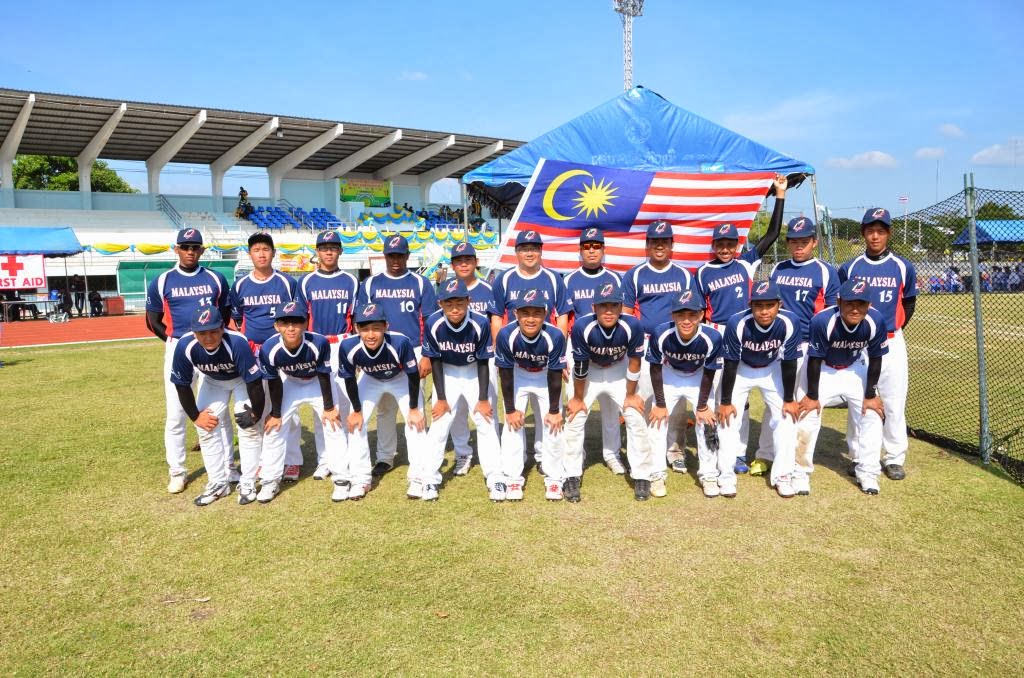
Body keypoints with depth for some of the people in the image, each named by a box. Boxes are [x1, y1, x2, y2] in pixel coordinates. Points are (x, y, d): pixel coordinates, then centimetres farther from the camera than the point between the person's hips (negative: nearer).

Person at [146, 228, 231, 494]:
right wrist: (175, 341, 1)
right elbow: (153, 321, 8)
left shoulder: (216, 279, 6)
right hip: (177, 351, -1)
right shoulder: (162, 282, 2)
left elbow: (225, 314, 15)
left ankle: (224, 467, 16)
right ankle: (177, 472, 12)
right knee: (176, 414, 1)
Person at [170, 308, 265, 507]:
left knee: (249, 426, -12)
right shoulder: (185, 346, -31)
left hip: (243, 379, -3)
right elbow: (181, 385, -14)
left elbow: (254, 381, -31)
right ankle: (218, 483, 13)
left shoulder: (237, 343, -42)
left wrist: (256, 413, -21)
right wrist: (195, 416, -9)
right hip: (212, 380, 4)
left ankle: (248, 484, 1)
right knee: (207, 427, 0)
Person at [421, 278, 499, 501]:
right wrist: (441, 398, -9)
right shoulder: (434, 324, -25)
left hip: (475, 372, 0)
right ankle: (429, 478, 6)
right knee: (439, 423, -4)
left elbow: (483, 362, -15)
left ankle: (494, 477, 7)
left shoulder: (480, 323, -27)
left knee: (486, 421, -3)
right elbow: (435, 361, -12)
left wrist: (483, 399, -12)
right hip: (447, 373, 1)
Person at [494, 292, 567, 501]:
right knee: (513, 424, -7)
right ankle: (512, 479, 4)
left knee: (553, 424, -3)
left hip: (546, 377, 0)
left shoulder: (555, 336, -32)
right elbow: (505, 374, -20)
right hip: (517, 376, 0)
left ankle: (554, 478, 12)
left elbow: (555, 376, -20)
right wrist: (510, 409, -14)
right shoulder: (506, 334, -31)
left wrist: (554, 410, -13)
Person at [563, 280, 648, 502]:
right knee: (575, 418, -7)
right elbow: (580, 366, -21)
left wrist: (631, 395, -6)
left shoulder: (632, 326, -31)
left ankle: (641, 476, 11)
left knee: (636, 418, -4)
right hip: (589, 370, -1)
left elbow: (634, 362, -15)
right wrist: (578, 398, -9)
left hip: (619, 371, 1)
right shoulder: (582, 326, -33)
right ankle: (572, 476, 6)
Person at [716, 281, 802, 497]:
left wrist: (789, 399, -9)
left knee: (786, 416, -3)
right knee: (728, 417, -7)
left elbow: (789, 364, -16)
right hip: (740, 368, -1)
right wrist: (725, 402, -16)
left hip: (772, 369, 2)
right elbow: (730, 365, -22)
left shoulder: (789, 323, -30)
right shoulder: (737, 323, -33)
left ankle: (784, 474, 10)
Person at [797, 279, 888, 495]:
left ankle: (867, 473, 13)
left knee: (872, 416, -1)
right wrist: (812, 396, -16)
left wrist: (871, 395, -7)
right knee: (808, 415, -8)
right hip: (823, 369, -3)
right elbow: (815, 360, -23)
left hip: (854, 369, 3)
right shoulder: (822, 321, -34)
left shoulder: (876, 321, -26)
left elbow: (875, 359, -12)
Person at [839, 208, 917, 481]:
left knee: (894, 403, 1)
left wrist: (895, 328, 7)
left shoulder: (903, 267, 2)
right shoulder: (849, 268, 1)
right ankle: (859, 457, 17)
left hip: (891, 343, 0)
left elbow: (909, 302, 14)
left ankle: (894, 458, 13)